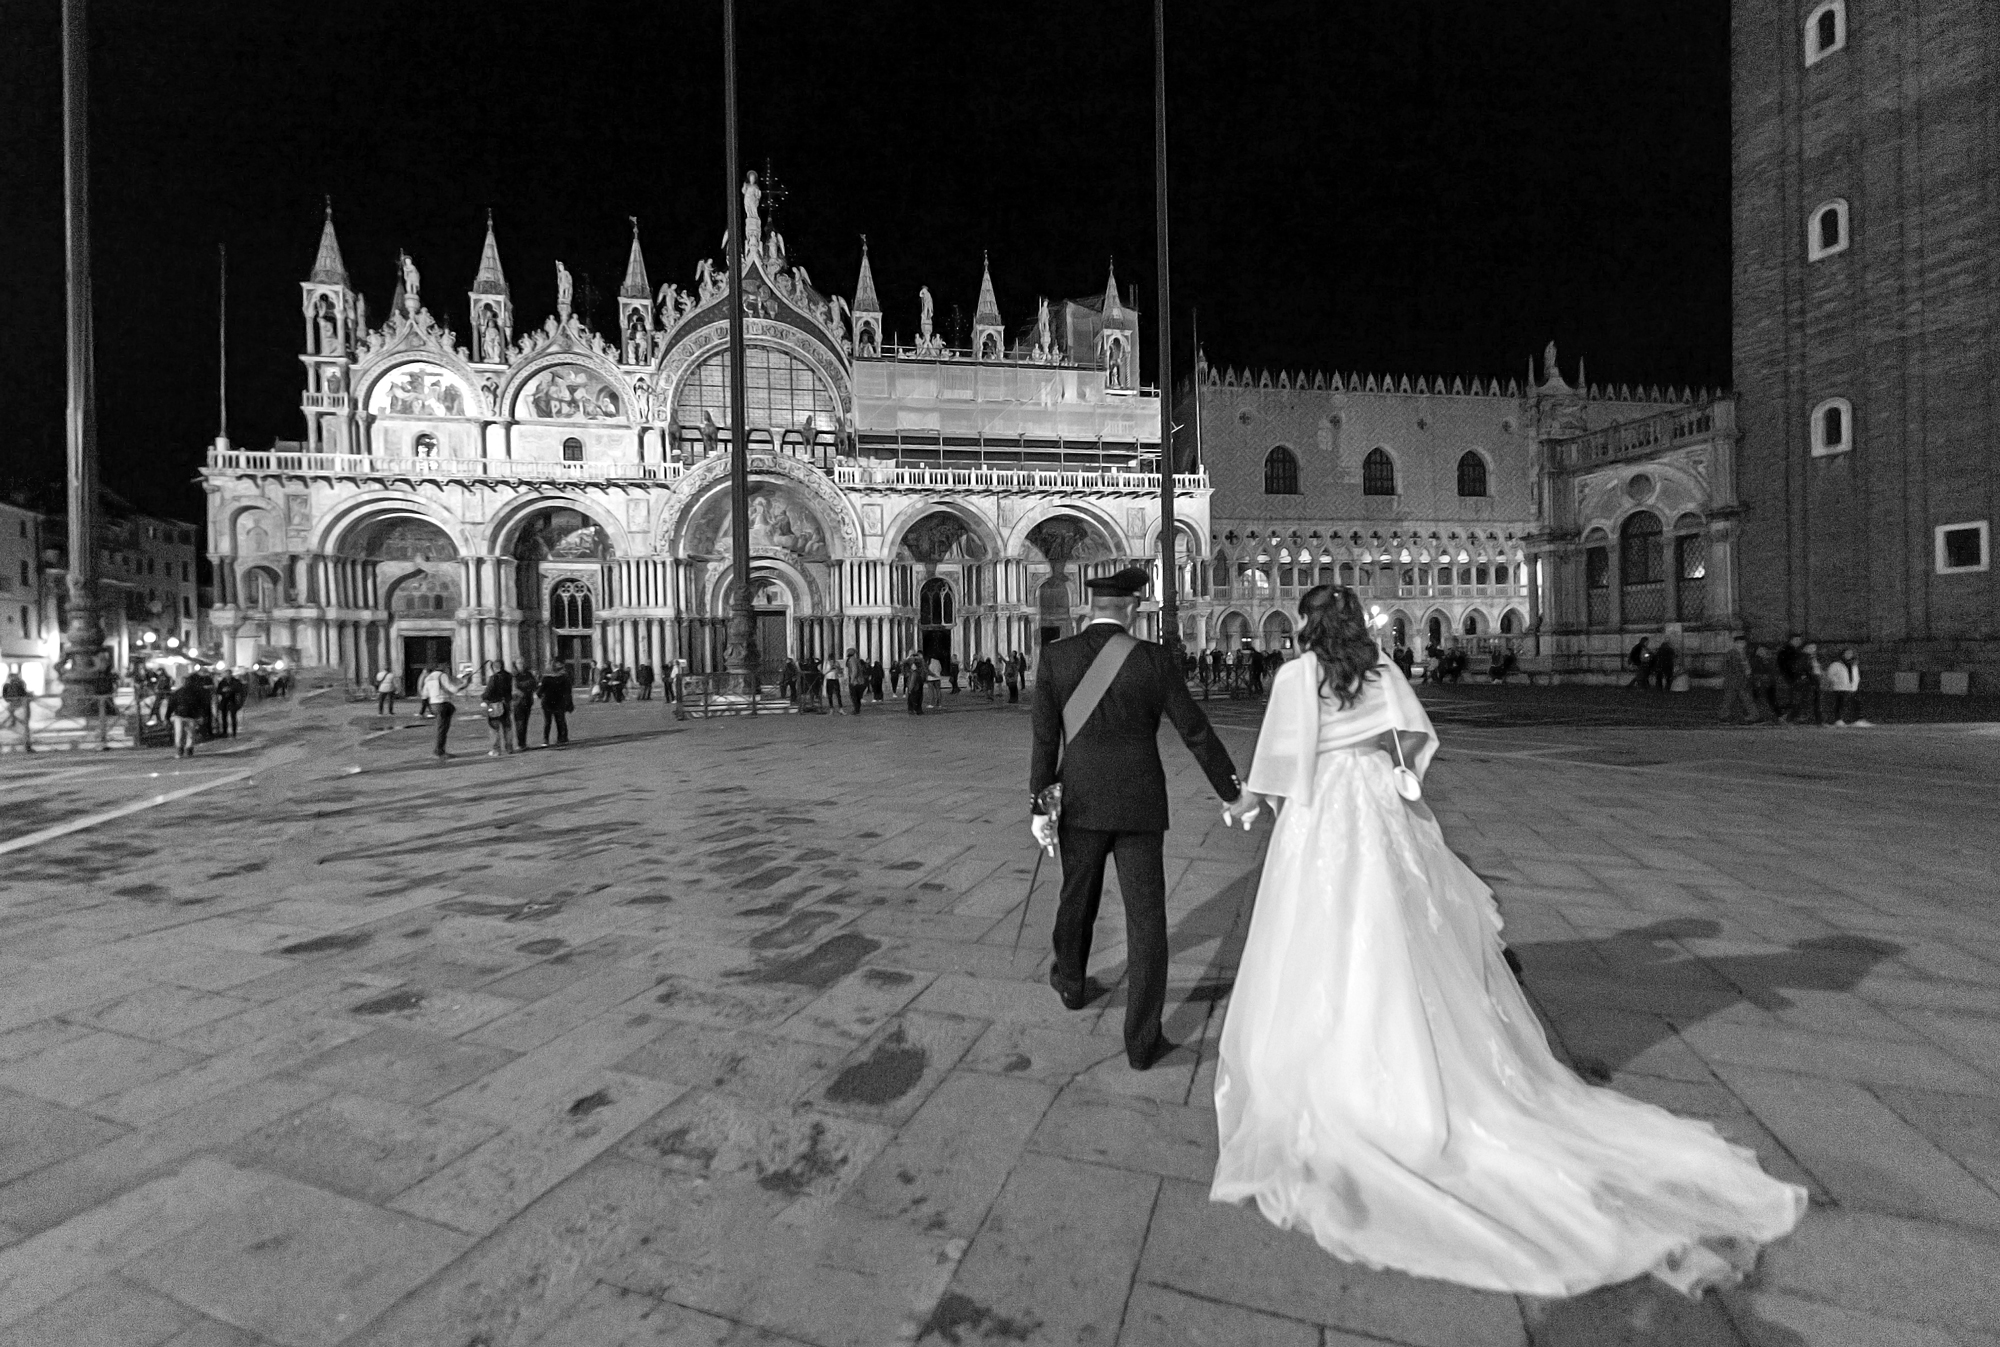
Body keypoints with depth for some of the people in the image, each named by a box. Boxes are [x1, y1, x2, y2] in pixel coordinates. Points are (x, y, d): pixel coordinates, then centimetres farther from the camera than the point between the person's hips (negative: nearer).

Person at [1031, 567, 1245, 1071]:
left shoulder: (1054, 656, -5)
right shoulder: (1155, 659, -8)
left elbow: (1045, 739, -6)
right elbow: (1196, 732, -4)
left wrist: (1040, 805, -2)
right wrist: (1232, 792, 7)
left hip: (1081, 803, 2)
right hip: (1140, 806, -2)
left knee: (1077, 898, 23)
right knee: (1145, 917, 7)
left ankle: (1071, 983, 47)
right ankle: (1143, 1040, 12)